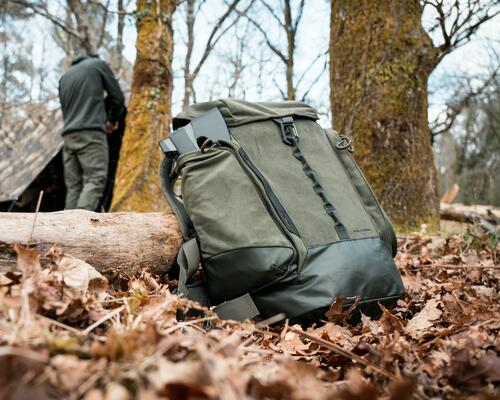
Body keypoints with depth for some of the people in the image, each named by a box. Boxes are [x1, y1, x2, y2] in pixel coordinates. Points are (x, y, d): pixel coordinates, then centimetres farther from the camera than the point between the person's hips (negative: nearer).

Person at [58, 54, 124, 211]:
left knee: (73, 186, 3)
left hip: (68, 135, 6)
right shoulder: (98, 64, 13)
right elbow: (118, 97, 11)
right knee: (95, 180, -13)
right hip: (91, 133, -5)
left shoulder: (64, 76, 26)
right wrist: (112, 120, 26)